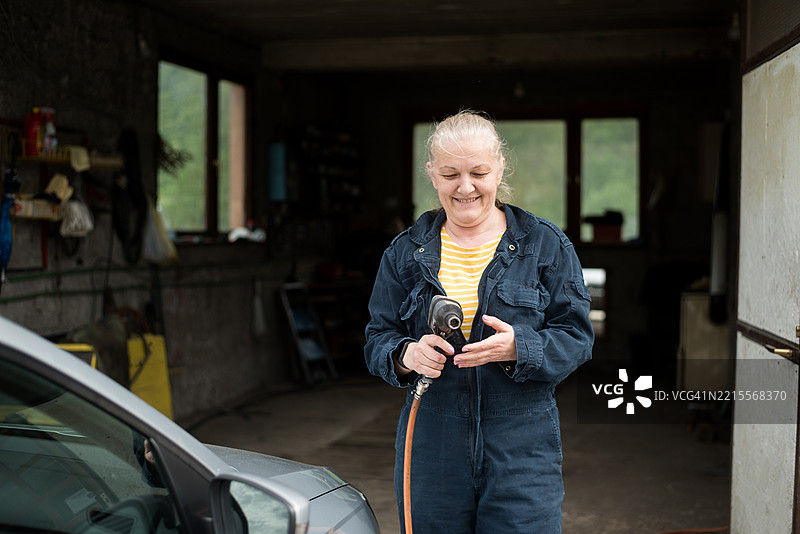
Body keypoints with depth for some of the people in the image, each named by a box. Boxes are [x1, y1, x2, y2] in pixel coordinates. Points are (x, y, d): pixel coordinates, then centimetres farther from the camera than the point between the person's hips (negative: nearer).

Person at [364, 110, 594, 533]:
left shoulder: (546, 245, 2)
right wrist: (407, 354, -15)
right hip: (431, 450, 2)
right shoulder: (405, 253, 7)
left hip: (522, 452, -2)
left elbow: (576, 337, -1)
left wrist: (519, 347, -20)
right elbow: (377, 340, 8)